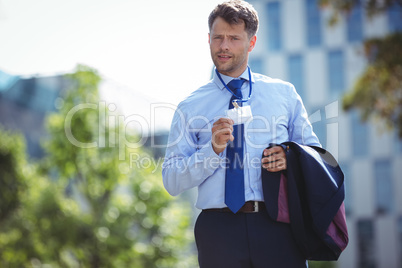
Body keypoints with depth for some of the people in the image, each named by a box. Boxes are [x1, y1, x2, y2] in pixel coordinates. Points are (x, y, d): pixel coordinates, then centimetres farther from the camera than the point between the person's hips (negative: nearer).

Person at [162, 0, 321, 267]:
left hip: (277, 227, 1)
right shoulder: (190, 108, 9)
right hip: (219, 230, 0)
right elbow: (171, 182, 3)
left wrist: (291, 159, -7)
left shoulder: (284, 93, 13)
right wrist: (213, 149, -12)